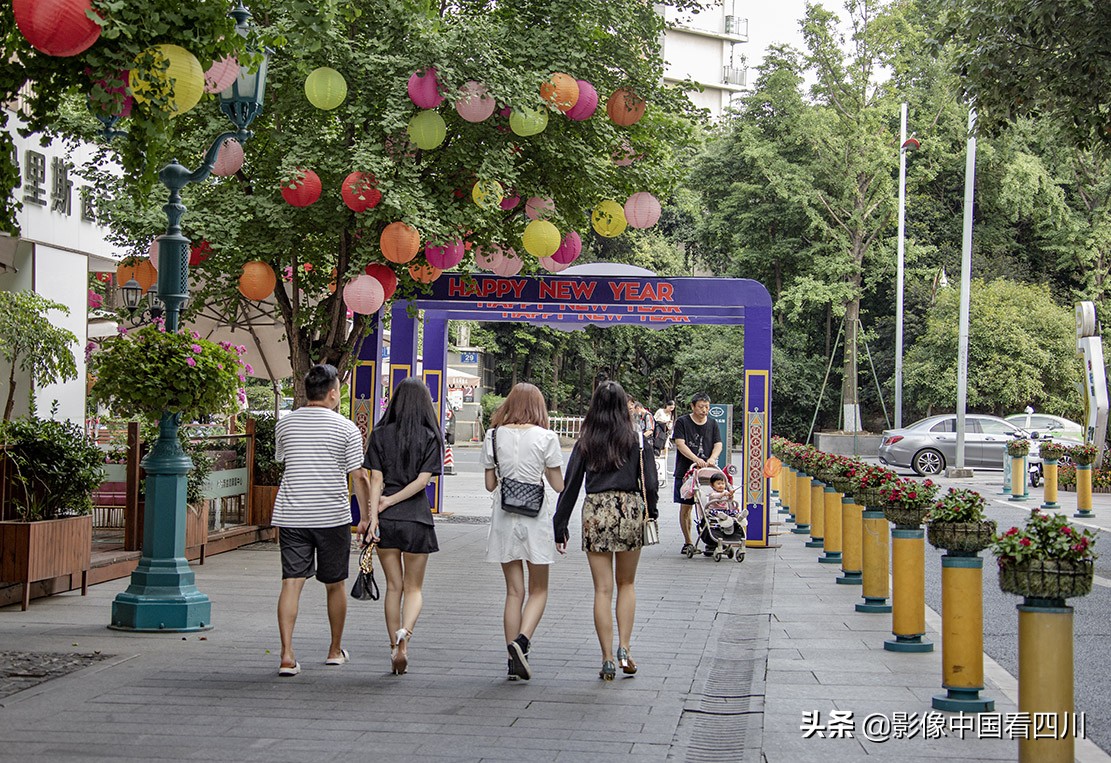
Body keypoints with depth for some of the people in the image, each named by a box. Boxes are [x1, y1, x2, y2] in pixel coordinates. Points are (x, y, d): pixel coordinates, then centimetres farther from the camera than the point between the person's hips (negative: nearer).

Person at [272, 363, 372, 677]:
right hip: (333, 516, -2)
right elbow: (359, 479, -4)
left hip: (291, 517, 2)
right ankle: (335, 650, 26)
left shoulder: (284, 424, 5)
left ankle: (287, 654, -14)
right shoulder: (346, 429, -5)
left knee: (291, 582, -2)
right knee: (335, 584, 13)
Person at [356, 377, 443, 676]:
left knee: (393, 586, 12)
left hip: (386, 520, 1)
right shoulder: (430, 437, -1)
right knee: (414, 588, 9)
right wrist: (391, 501, -4)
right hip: (416, 518, -1)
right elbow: (423, 480, -9)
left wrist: (372, 515, -8)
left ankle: (395, 649, 11)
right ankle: (404, 634, -17)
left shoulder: (380, 434, 1)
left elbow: (376, 479, -5)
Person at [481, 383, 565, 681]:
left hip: (504, 517, 2)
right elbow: (558, 485, -4)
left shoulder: (494, 436, 0)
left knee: (513, 591, 10)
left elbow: (490, 484, 4)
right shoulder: (545, 437, -7)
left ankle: (514, 661, 8)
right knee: (538, 589, 10)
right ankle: (521, 640, -14)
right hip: (536, 516, -2)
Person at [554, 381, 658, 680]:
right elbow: (650, 484, -2)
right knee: (626, 584, 16)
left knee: (602, 590, 5)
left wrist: (560, 527, 6)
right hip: (629, 510, 0)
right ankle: (623, 649, 4)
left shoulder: (585, 442, 3)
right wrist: (650, 513, 13)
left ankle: (607, 660, 3)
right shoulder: (636, 440, 1)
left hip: (595, 512, 0)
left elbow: (569, 485, 2)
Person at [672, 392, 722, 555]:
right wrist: (695, 459, -22)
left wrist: (712, 458, -16)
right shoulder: (682, 422, 1)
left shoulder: (712, 424, 13)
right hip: (685, 471, -2)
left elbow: (718, 444, 7)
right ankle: (688, 542, 8)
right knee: (685, 507, 0)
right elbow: (680, 444, -9)